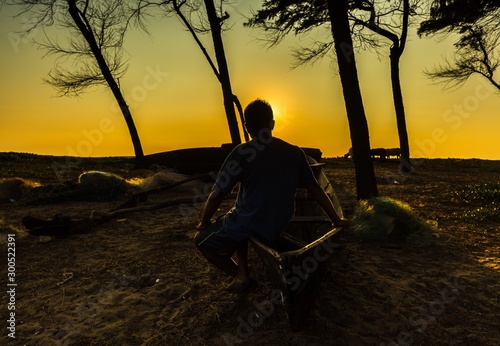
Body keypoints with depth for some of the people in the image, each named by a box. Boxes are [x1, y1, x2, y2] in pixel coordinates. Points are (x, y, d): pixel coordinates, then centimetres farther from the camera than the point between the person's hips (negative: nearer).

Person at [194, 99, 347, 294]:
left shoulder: (243, 153, -13)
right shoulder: (294, 153, 0)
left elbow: (217, 194, -11)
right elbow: (315, 189, 6)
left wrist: (203, 223, 5)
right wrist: (336, 220, 17)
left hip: (248, 225, -5)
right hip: (277, 227, 6)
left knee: (202, 240, 18)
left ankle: (240, 276, 9)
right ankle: (243, 272, 19)